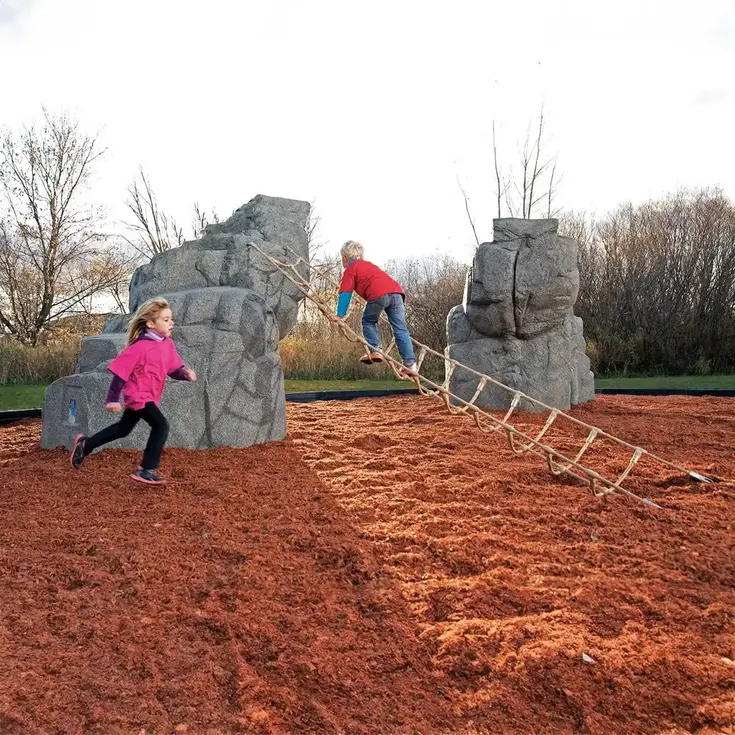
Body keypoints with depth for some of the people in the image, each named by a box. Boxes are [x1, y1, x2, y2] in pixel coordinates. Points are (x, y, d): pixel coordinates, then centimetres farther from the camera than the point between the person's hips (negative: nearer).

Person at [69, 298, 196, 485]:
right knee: (161, 426, -20)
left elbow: (174, 369, 7)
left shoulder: (167, 344, 0)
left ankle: (85, 444, 39)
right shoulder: (140, 347, -23)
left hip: (147, 396, 9)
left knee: (123, 429, 23)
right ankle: (146, 470, -11)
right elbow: (120, 371, -20)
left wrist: (185, 373, -16)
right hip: (139, 395, -9)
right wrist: (112, 399, -21)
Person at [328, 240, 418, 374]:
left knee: (368, 321, 17)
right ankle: (410, 363, -1)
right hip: (396, 291, 6)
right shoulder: (368, 264, 36)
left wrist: (340, 315, 5)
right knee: (400, 329, 4)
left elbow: (345, 293, 6)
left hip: (379, 294, -6)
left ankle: (375, 350, 3)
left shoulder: (350, 270, 14)